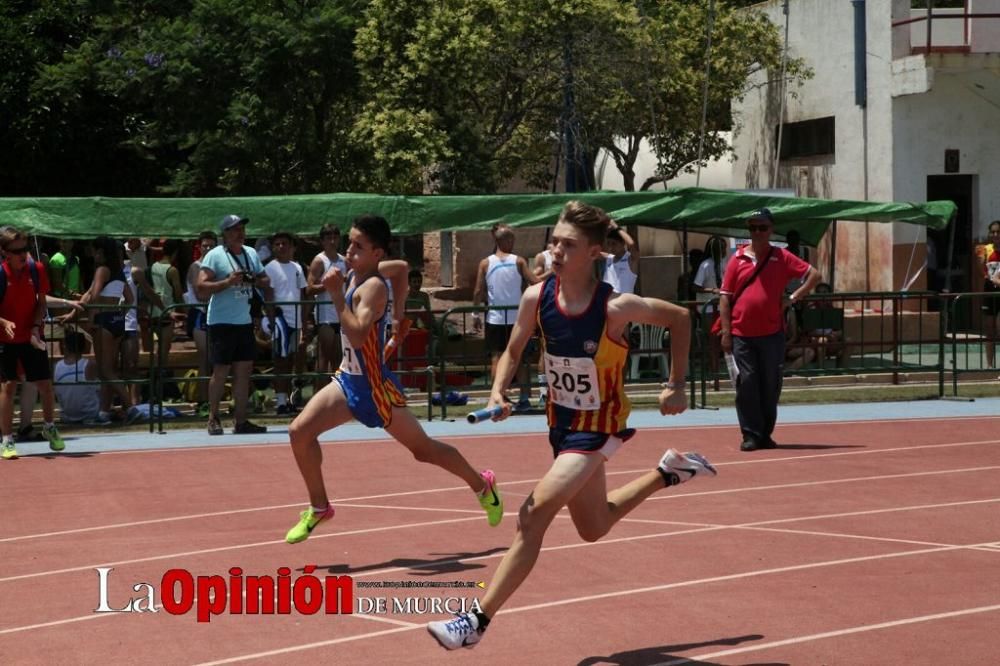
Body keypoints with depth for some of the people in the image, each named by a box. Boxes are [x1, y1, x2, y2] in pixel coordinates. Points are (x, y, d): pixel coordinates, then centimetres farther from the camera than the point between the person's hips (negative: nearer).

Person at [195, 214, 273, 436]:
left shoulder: (251, 254, 12)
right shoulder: (214, 256, -7)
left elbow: (265, 280, 21)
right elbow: (202, 288, -14)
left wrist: (257, 281, -2)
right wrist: (228, 282, -23)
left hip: (245, 322, 6)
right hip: (222, 323, -6)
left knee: (244, 371, 5)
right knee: (220, 371, -3)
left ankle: (240, 421, 8)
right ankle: (213, 419, 7)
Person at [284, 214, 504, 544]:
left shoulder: (373, 286, -23)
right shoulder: (355, 272, 2)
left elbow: (357, 336, -37)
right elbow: (402, 266, 22)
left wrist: (336, 294, -37)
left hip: (375, 387, -8)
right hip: (348, 379, 8)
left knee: (423, 449, 7)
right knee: (300, 431, -6)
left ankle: (483, 485, 30)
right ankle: (319, 507, 8)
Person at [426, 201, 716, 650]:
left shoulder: (615, 307, -25)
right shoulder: (537, 297, -13)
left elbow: (679, 317, -8)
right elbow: (513, 352, 3)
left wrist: (676, 386, -10)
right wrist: (498, 392, -16)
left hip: (598, 427, -6)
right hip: (562, 421, 6)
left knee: (535, 514, -21)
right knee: (593, 528, 23)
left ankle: (477, 621, -15)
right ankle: (668, 472, 46)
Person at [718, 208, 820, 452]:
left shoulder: (781, 257, 3)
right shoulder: (738, 259, 5)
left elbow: (814, 275, 5)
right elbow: (725, 297, 4)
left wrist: (793, 298, -4)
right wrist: (726, 332, -2)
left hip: (772, 333, 0)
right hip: (742, 334, 0)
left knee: (770, 385, 5)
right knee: (747, 384, -3)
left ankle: (765, 434, 16)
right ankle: (750, 435, 3)